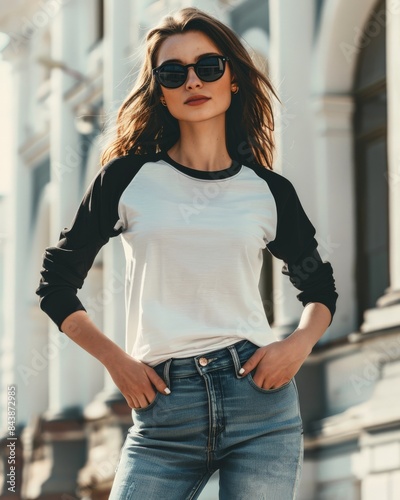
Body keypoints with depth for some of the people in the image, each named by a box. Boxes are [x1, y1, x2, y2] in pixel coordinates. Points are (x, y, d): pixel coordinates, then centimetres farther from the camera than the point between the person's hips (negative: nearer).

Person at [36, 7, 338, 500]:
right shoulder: (129, 177, 5)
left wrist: (299, 343, 2)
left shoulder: (270, 192, 9)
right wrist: (115, 359, 1)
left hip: (260, 404, 1)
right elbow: (56, 284, 12)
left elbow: (320, 290, 22)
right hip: (164, 415, -1)